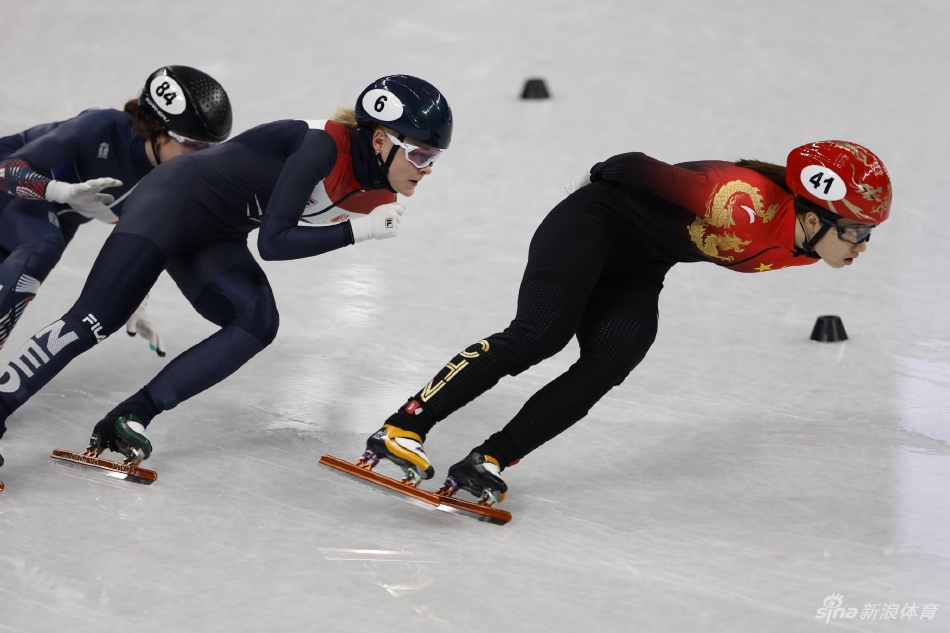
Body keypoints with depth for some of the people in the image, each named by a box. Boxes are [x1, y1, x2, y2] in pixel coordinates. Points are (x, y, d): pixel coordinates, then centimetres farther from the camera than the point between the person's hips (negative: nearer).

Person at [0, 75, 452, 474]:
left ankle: (131, 418, -17)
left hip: (216, 239, 8)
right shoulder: (325, 146, -28)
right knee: (96, 319, -17)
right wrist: (359, 230, -30)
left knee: (258, 323, -17)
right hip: (174, 202, -8)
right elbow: (271, 242, -30)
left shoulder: (376, 191, -3)